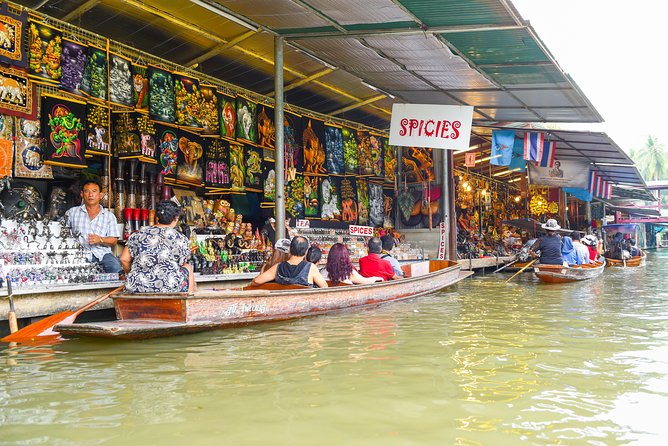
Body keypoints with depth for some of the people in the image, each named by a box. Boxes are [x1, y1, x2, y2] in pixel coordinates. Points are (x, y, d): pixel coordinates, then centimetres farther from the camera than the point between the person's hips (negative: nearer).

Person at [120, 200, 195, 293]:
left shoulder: (139, 234, 9)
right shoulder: (180, 238, 2)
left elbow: (124, 259, 9)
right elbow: (182, 264, 11)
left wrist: (132, 273, 28)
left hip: (136, 287, 4)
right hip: (169, 288, -3)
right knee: (188, 268, 25)